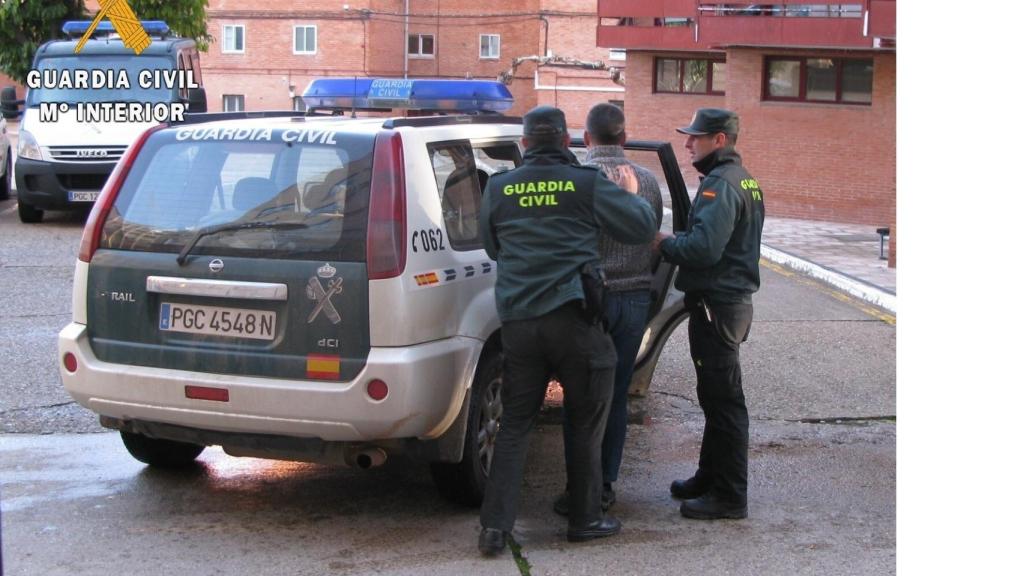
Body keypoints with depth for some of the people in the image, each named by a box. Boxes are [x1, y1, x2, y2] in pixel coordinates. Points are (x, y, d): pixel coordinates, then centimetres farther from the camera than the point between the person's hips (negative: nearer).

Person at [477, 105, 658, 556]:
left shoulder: (499, 188, 6)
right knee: (586, 424, 11)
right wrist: (632, 194, 21)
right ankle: (584, 519, 20)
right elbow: (643, 228, 3)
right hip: (572, 316, -3)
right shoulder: (588, 184, -3)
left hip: (517, 320, 3)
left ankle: (495, 525, 3)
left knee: (514, 423, 9)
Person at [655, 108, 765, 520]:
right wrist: (674, 242, 9)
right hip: (733, 298, 11)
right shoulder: (743, 180, 16)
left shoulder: (720, 184, -17)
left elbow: (704, 248, -28)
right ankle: (710, 478, 31)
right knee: (717, 397, 19)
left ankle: (729, 496, 2)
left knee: (723, 400, -4)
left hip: (716, 305, -11)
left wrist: (664, 244, -11)